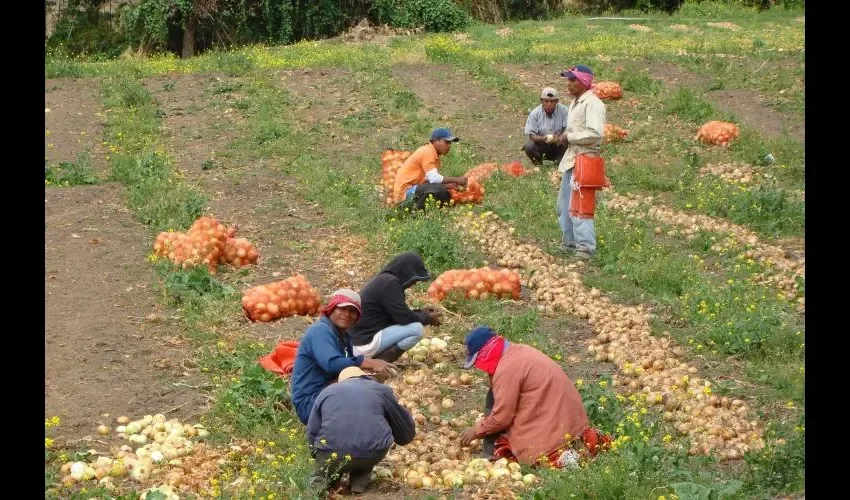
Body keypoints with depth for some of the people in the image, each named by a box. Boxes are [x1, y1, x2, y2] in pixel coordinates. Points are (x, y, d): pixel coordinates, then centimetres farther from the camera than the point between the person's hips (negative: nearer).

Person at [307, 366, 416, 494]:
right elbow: (407, 430, 28)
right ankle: (361, 478, 13)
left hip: (331, 456, 1)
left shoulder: (327, 392, 22)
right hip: (373, 454, 0)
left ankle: (322, 476, 5)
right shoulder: (381, 390, 21)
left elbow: (312, 433, 16)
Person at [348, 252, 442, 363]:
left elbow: (397, 313, 23)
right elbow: (403, 318, -17)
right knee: (417, 329, -14)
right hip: (365, 344, -10)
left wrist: (422, 313, 15)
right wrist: (428, 318, -1)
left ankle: (372, 358, 10)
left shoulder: (383, 279, 13)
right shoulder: (389, 283, -16)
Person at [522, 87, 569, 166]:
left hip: (558, 144, 0)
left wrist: (560, 138, -40)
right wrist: (543, 138, -34)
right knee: (529, 146, -29)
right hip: (541, 144, 1)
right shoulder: (535, 113, -11)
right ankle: (537, 161, 5)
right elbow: (531, 135, -13)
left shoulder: (563, 111, -12)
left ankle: (559, 160, -1)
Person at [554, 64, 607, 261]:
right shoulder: (575, 103, 17)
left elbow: (595, 133, -25)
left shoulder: (592, 104, -14)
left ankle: (585, 247, -9)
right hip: (572, 159, 10)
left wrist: (569, 137, -16)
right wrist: (565, 137, 9)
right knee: (564, 206, 16)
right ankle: (569, 243, 27)